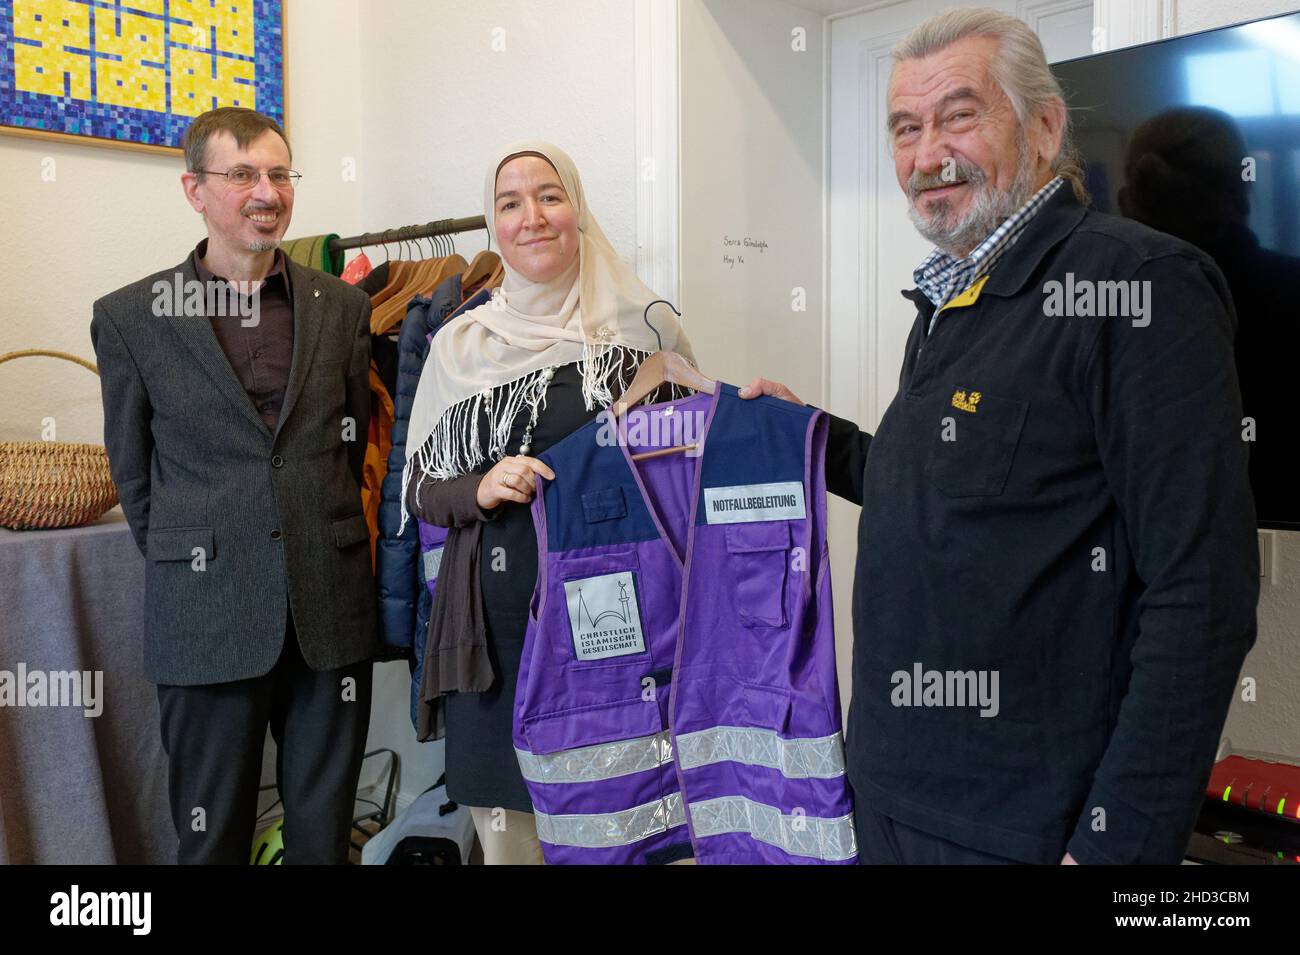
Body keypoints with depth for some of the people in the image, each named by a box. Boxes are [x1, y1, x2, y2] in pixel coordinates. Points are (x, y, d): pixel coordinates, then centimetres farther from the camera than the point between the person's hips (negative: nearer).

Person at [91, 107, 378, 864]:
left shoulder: (344, 307, 5)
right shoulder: (131, 318, 0)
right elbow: (134, 474, 7)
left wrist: (324, 543, 9)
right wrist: (185, 565, 7)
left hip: (332, 611, 2)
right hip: (207, 620, -1)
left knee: (325, 832, 13)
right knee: (212, 835, 13)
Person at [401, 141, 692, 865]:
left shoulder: (644, 328, 1)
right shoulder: (462, 345, 5)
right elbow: (418, 489, 9)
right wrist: (480, 490, -10)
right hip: (498, 624, 2)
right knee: (509, 829, 9)